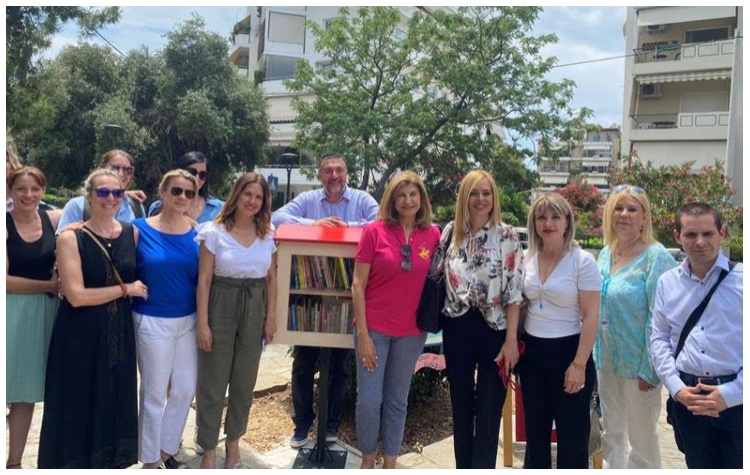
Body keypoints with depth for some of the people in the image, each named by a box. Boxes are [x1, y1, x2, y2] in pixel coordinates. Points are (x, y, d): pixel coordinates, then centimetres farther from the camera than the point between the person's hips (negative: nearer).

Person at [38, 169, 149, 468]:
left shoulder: (132, 233, 4)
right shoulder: (71, 238, -9)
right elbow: (76, 296, -17)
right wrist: (126, 289, -11)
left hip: (119, 333, 4)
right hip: (80, 336, -4)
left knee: (115, 404, 11)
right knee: (78, 405, 6)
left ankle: (110, 462, 30)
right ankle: (75, 462, 27)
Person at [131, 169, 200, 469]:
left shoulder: (197, 232, 1)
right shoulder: (140, 229, -7)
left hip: (188, 320, 4)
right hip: (153, 322, -4)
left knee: (186, 389, 12)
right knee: (154, 394, 7)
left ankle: (167, 449, 34)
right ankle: (150, 459, 27)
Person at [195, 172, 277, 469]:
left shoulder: (267, 235, 4)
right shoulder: (214, 232, -7)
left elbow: (271, 279, 8)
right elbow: (204, 280, -8)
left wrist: (271, 317, 5)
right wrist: (202, 322, -12)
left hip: (254, 310, 3)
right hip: (221, 307, -3)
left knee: (244, 382, 14)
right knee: (213, 382, 6)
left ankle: (233, 441, 34)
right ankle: (209, 449, 23)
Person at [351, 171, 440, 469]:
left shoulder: (434, 235, -1)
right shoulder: (375, 231, -8)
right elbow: (358, 285, -7)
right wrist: (362, 333, -11)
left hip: (412, 331, 2)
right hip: (375, 328, -2)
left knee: (397, 401, 14)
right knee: (369, 400, 3)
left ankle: (390, 464, 30)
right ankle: (367, 460, 27)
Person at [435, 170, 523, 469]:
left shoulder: (507, 236, -6)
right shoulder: (451, 232, 2)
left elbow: (514, 291, -8)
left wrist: (511, 340, -12)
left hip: (494, 330, -3)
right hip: (457, 329, 3)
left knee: (488, 410, 6)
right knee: (460, 405, 14)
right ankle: (463, 468, 30)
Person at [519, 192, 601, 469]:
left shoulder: (582, 261, -11)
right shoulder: (528, 260, 3)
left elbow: (591, 317, -13)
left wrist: (579, 364, -16)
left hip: (568, 351, -4)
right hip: (532, 352, 5)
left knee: (572, 433, 9)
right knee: (535, 430, 16)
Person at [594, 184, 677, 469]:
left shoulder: (656, 257, -14)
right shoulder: (606, 254, 6)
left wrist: (649, 369, -17)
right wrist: (596, 354, 12)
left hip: (638, 363, -6)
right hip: (607, 360, 6)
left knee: (641, 439, 9)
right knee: (611, 435, 17)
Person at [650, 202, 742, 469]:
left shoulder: (740, 280, -8)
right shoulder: (667, 282, 3)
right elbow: (659, 339, 6)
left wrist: (730, 394, -14)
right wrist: (677, 388, -4)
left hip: (735, 399, -3)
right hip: (687, 398, 3)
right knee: (700, 466, 19)